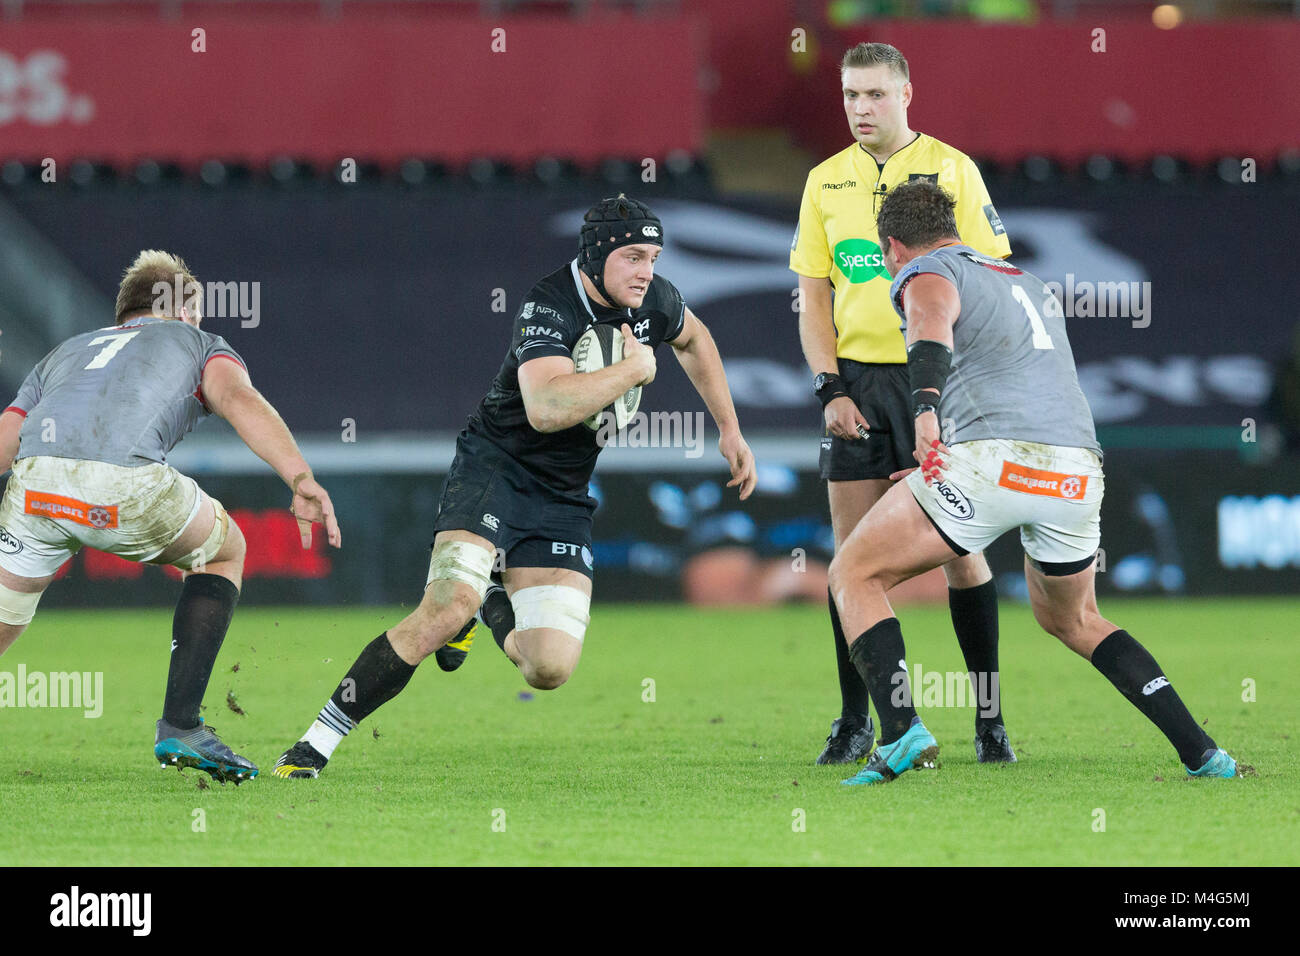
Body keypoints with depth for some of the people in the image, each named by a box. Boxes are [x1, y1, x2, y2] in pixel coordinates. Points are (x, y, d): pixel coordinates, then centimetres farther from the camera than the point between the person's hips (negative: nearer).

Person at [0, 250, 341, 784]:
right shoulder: (202, 346, 30)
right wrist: (300, 479, -8)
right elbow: (240, 401, 6)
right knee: (224, 552, 26)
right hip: (126, 485, -3)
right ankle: (179, 728, 16)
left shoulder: (63, 354, 40)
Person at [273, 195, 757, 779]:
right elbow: (546, 408, -39)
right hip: (495, 468, -6)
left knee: (550, 669, -8)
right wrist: (635, 367, -28)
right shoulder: (550, 306, -21)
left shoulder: (652, 300, 0)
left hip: (563, 499, 6)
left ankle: (491, 605, 29)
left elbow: (693, 339, 26)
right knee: (447, 607, -30)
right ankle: (315, 745, -22)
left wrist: (730, 430, 26)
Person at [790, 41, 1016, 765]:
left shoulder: (952, 169, 0)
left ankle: (989, 716, 2)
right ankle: (855, 720, 8)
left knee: (961, 552, -4)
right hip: (856, 381, 3)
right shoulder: (826, 182, 10)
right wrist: (830, 387, 0)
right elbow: (814, 296, 12)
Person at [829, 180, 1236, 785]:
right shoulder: (1028, 281, 32)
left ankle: (901, 731, -13)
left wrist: (925, 411, -33)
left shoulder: (926, 274, 9)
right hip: (1079, 473, 7)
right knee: (1071, 619, 29)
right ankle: (1200, 751, 18)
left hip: (998, 458, -7)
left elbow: (933, 331, -15)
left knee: (855, 575, 7)